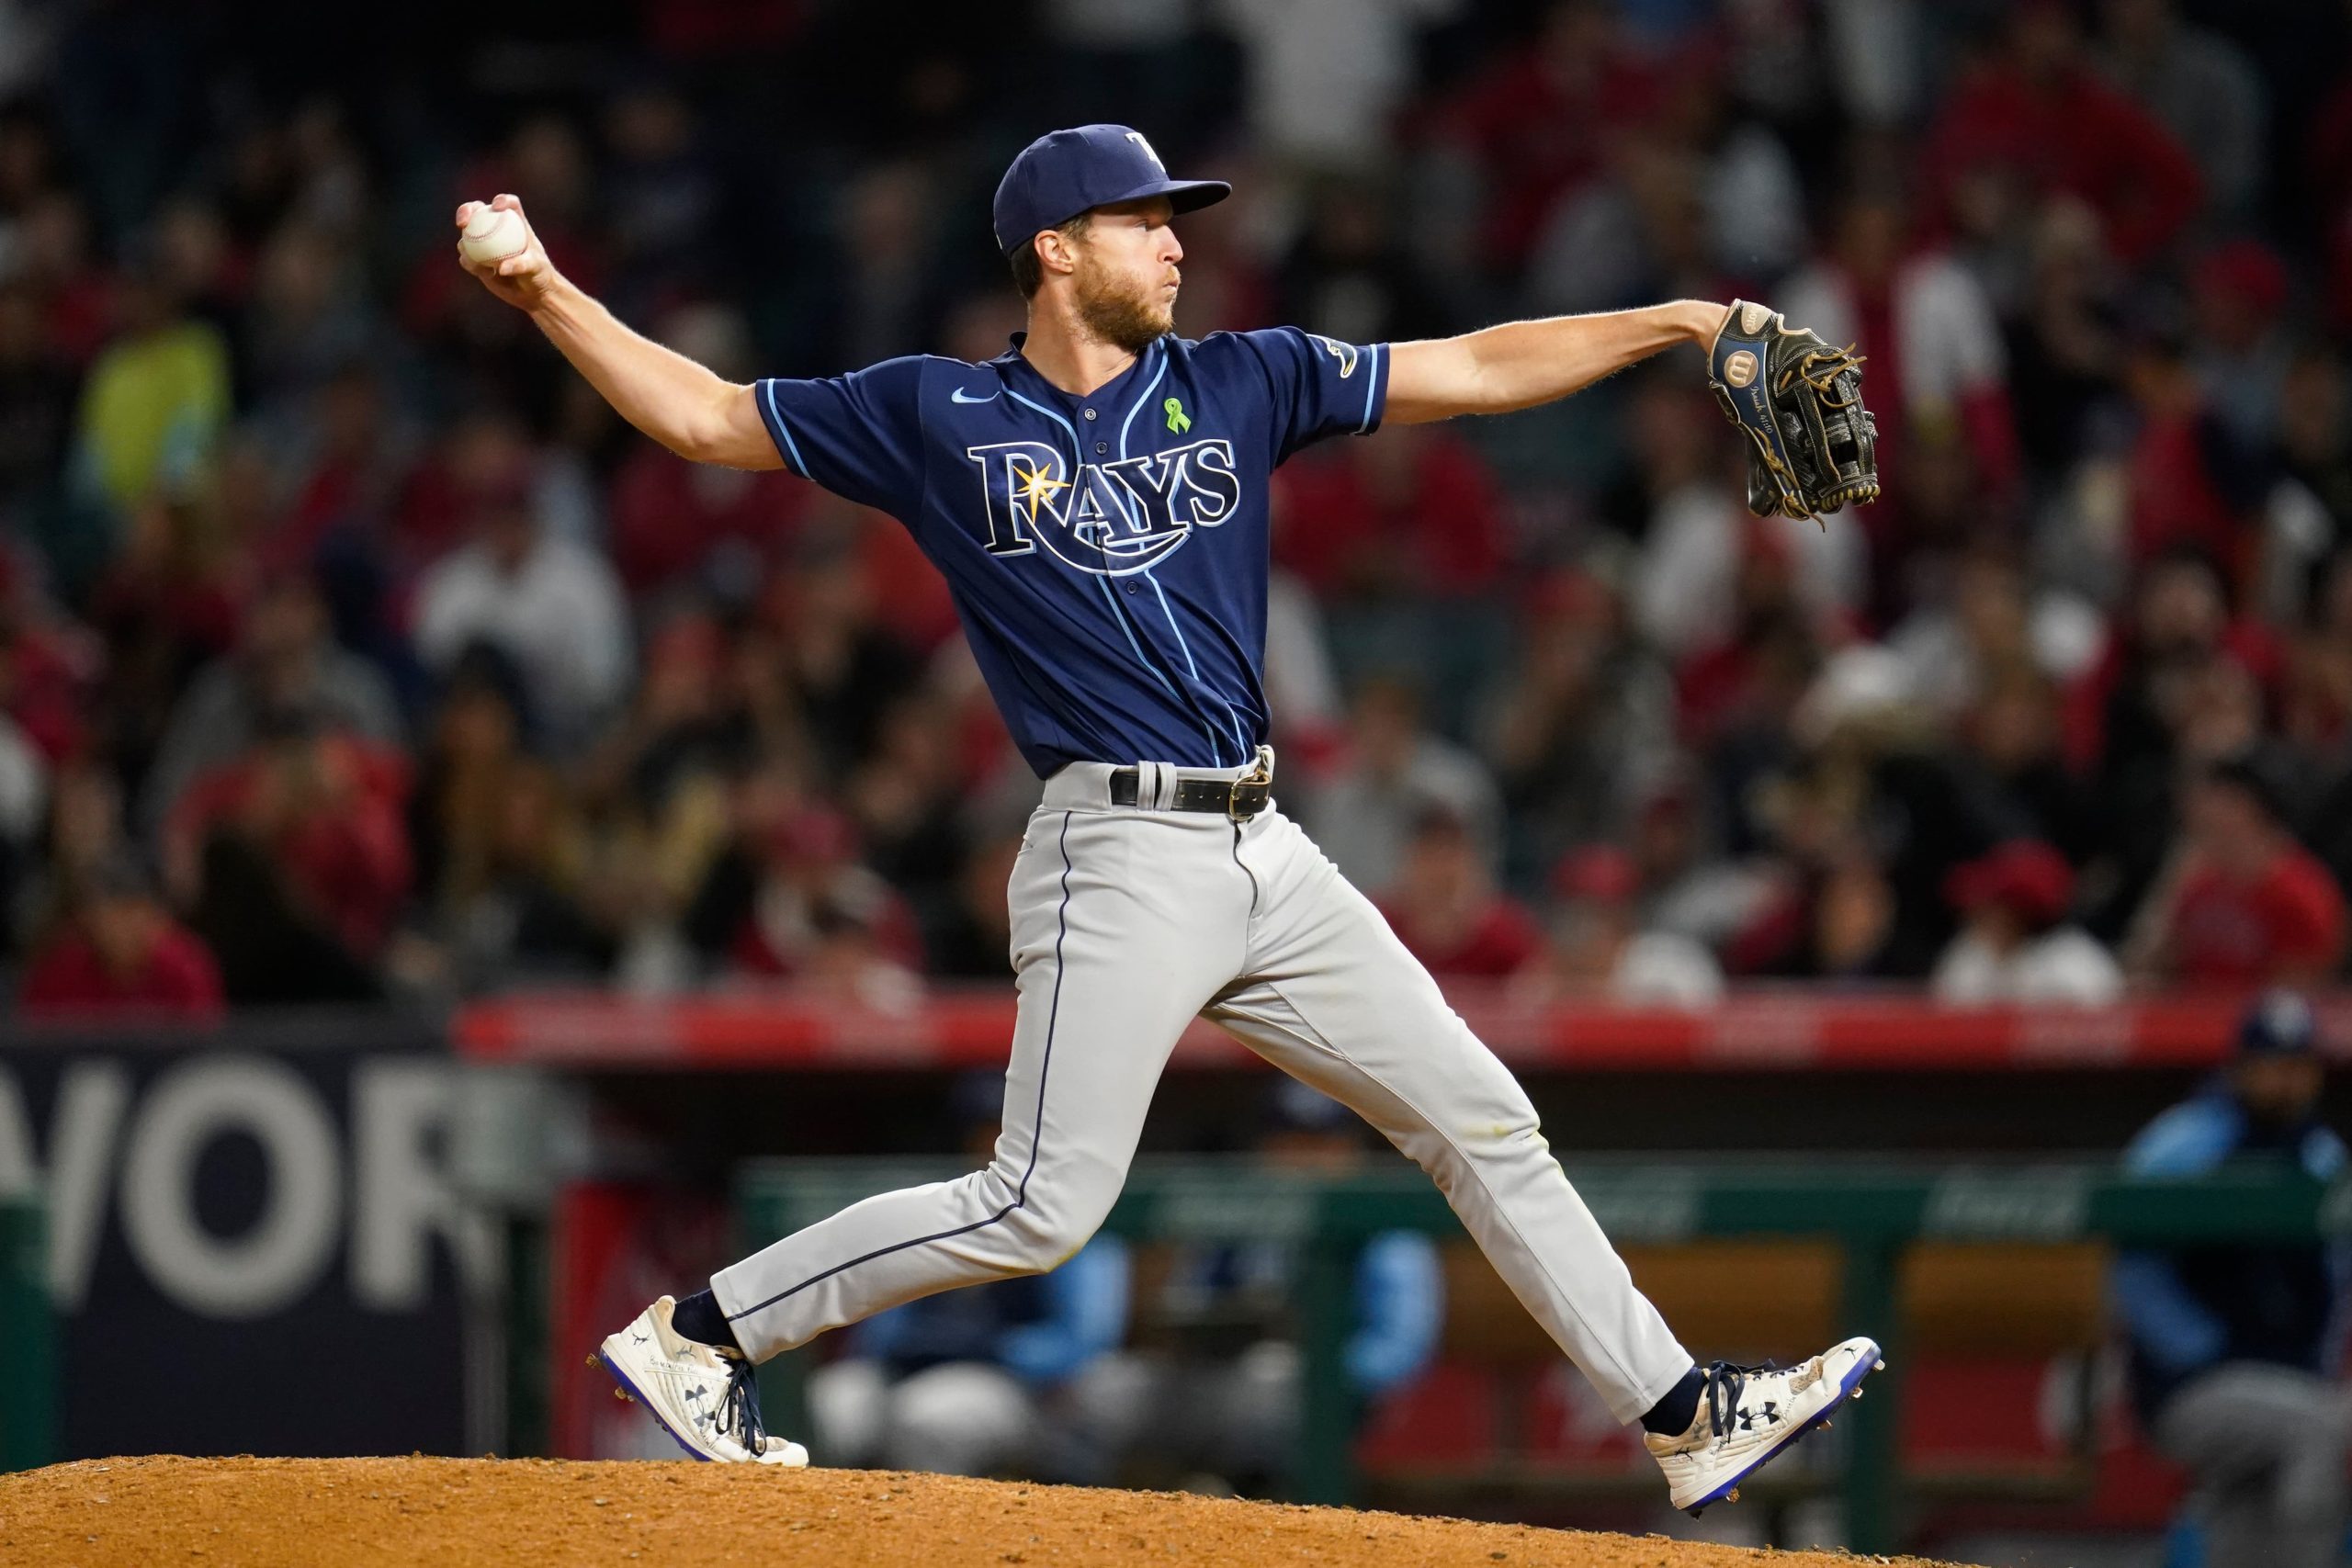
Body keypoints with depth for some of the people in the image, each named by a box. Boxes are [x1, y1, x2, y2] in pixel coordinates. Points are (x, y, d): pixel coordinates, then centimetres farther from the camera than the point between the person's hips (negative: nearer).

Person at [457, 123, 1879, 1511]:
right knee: (1044, 1206, -11)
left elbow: (1474, 373, 12)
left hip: (1269, 862, 5)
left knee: (1483, 1121, 7)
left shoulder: (1236, 385, 12)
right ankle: (697, 1336, 0)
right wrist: (549, 298, -7)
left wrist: (1683, 321, 5)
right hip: (1124, 861, -5)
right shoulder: (938, 419, 3)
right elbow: (705, 416, 5)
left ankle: (1685, 1416, 13)